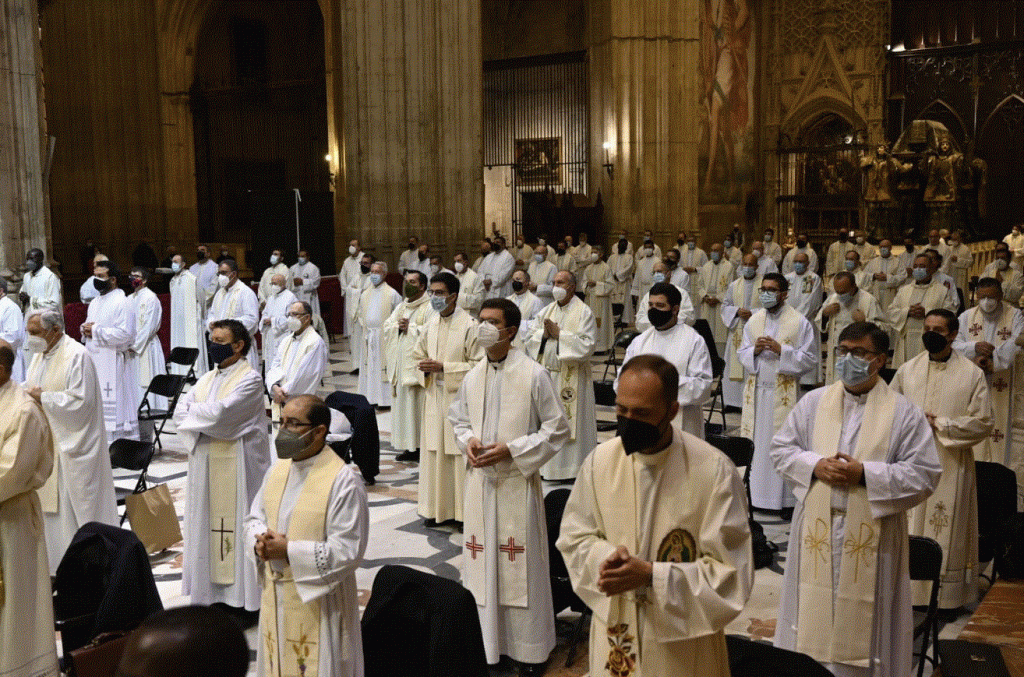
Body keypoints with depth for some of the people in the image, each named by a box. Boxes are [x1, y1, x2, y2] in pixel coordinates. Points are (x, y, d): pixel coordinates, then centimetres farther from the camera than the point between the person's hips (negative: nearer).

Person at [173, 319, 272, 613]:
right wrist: (206, 414, -12)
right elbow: (180, 413, 5)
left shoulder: (250, 379, -9)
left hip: (236, 464, -7)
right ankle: (210, 589, 20)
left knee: (236, 523, -2)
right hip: (204, 462, 7)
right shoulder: (208, 378, 15)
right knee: (207, 522, 10)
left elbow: (218, 414, -19)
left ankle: (242, 594, 7)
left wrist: (191, 412, -3)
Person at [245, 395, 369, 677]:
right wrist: (260, 541, -8)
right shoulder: (278, 470, 5)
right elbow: (254, 519, 15)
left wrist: (289, 551, -21)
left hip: (318, 603, -7)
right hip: (275, 596, 7)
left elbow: (348, 551, -20)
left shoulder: (344, 480, -18)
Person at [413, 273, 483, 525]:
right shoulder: (431, 323, 8)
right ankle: (437, 508, 22)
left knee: (460, 453, -1)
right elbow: (417, 355, 19)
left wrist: (443, 367, -18)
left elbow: (478, 365, -13)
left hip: (459, 398, -6)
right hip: (434, 396, 6)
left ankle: (464, 510, 11)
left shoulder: (469, 325, -12)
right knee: (434, 452, 10)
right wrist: (424, 367, -4)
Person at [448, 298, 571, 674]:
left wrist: (510, 450, -15)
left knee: (521, 563, 2)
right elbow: (457, 419, 19)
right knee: (482, 561, 11)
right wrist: (468, 441, -3)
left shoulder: (534, 374, -10)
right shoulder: (473, 376, 6)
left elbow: (557, 430, -8)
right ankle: (487, 641, 27)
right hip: (480, 479, 5)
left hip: (517, 481, -5)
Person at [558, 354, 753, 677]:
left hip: (684, 641, -3)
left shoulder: (714, 471, -18)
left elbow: (729, 573, -14)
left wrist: (650, 575, -23)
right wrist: (604, 557, -16)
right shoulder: (600, 460, -6)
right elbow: (574, 537, 5)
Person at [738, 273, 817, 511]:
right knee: (753, 441, 7)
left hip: (784, 392, -4)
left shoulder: (799, 322, -3)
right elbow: (741, 353, 12)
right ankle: (753, 493, 17)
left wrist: (781, 351, -17)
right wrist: (755, 350, -10)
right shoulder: (754, 320, 11)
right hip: (756, 390, 4)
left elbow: (811, 358, -6)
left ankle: (785, 498, 7)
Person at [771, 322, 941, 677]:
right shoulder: (813, 402, 5)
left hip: (871, 535, -2)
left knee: (862, 620, 7)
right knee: (813, 614, 11)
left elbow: (925, 474, -7)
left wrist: (865, 473, -17)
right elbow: (781, 448, 8)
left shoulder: (904, 413, -3)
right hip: (817, 528, 2)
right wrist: (815, 465, -12)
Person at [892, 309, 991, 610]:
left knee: (948, 530, 4)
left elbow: (983, 424, -4)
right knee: (908, 527, 5)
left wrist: (939, 424, -11)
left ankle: (946, 594, 14)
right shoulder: (907, 370, 6)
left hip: (951, 466, -2)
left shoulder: (972, 374, -1)